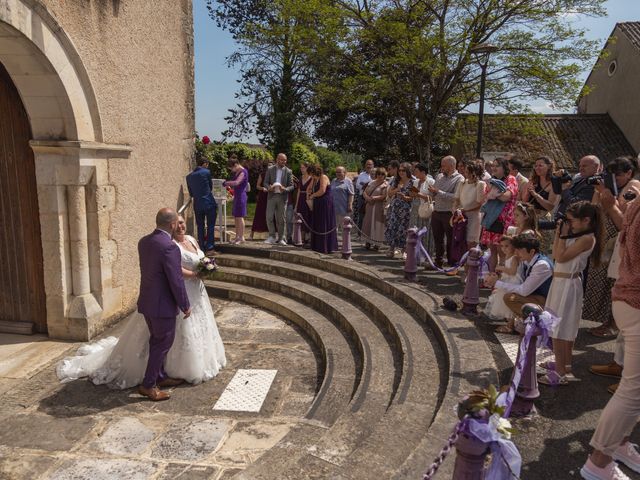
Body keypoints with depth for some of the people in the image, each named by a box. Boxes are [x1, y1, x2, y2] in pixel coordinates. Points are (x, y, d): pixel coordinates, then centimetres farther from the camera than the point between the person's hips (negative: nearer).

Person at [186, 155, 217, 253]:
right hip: (209, 203, -4)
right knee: (210, 225, 5)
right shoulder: (206, 172, -7)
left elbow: (191, 193, 11)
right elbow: (211, 187, 5)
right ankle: (209, 246, 5)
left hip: (197, 205, 4)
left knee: (200, 226, 12)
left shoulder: (189, 176, 7)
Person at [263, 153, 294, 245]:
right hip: (271, 196, 1)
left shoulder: (288, 171, 3)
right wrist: (269, 187, -18)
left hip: (282, 197, 0)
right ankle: (272, 237, 7)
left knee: (281, 219, 4)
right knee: (269, 217, -6)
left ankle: (281, 238, 14)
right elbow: (265, 182, 5)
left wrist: (285, 189, -19)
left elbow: (291, 186, 2)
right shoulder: (270, 169, 5)